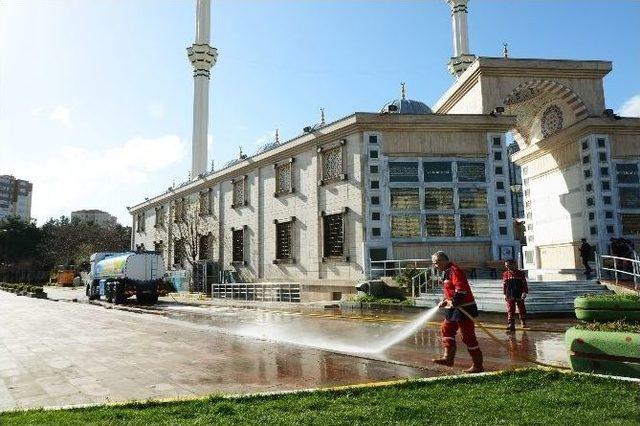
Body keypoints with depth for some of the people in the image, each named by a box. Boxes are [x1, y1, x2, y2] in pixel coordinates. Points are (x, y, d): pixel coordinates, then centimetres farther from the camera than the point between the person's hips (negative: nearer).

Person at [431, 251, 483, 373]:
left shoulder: (454, 270, -15)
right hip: (454, 308, 11)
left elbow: (461, 289, -25)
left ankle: (478, 365, 4)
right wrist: (445, 301, 12)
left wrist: (454, 302, -24)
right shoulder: (448, 272, 17)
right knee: (446, 329, 11)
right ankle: (448, 358, 17)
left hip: (464, 308, -11)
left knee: (468, 336, -5)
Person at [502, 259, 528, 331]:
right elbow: (504, 285, 9)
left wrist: (524, 292, -9)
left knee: (522, 310, 13)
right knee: (510, 311, -4)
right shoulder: (505, 274, 4)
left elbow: (524, 284, 1)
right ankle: (511, 325, -3)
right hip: (510, 296, 0)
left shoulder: (520, 273, 0)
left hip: (519, 296, 0)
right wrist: (505, 294, 7)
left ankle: (523, 322, 35)